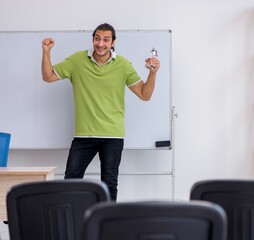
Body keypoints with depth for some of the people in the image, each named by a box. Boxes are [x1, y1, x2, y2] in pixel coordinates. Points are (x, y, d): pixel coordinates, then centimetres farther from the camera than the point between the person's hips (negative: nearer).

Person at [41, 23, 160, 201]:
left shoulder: (123, 65, -2)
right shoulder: (77, 60, -1)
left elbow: (144, 95, -2)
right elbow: (48, 77, 5)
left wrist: (153, 72, -17)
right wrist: (46, 53, -10)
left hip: (113, 135, -1)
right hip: (83, 134, 1)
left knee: (109, 183, 6)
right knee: (71, 180, 3)